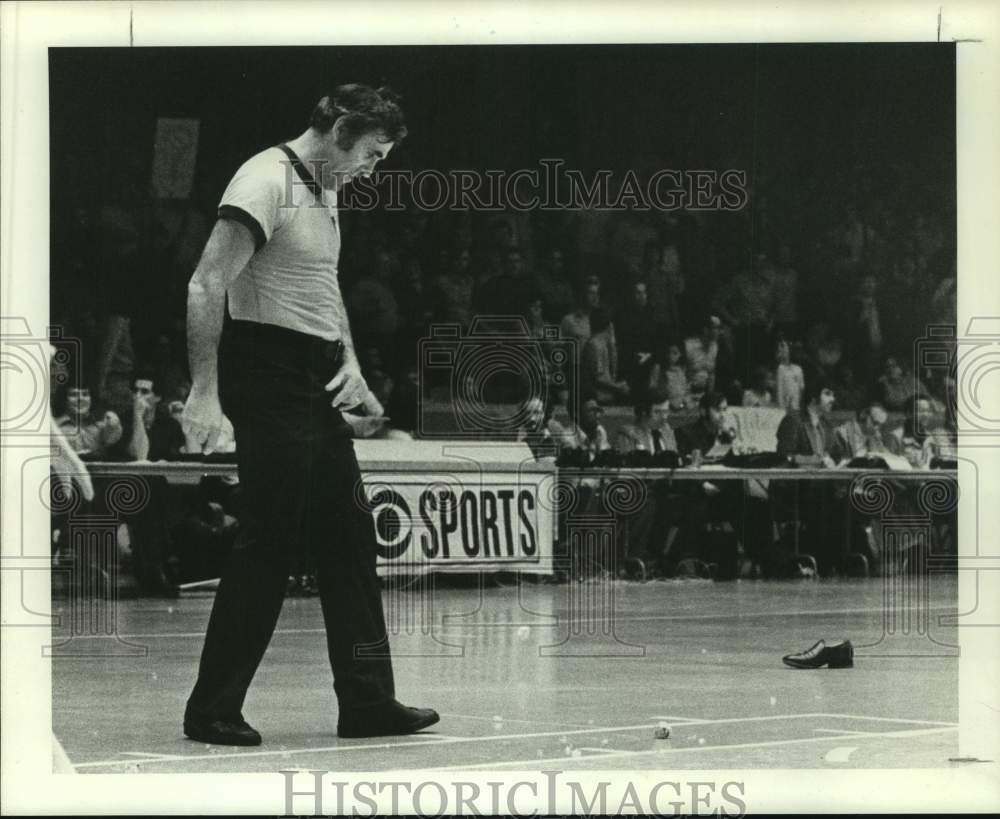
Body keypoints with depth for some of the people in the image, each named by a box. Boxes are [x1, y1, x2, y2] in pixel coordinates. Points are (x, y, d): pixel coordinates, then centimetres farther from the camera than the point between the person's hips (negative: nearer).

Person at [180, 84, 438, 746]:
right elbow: (208, 285, -21)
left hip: (317, 386, 10)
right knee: (271, 543, -8)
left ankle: (367, 702, 12)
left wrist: (349, 361, 14)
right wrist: (205, 389, -27)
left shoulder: (325, 190, 17)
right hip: (269, 377, -10)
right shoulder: (267, 181, -14)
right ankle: (212, 710, 0)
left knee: (349, 542, 8)